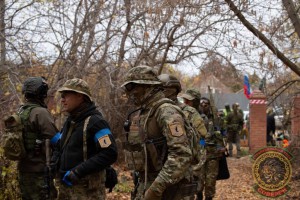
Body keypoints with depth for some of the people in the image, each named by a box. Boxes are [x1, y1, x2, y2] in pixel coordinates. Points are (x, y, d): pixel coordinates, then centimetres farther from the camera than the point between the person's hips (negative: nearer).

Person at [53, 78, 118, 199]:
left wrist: (78, 171, -23)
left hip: (87, 190, -8)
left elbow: (110, 154, -22)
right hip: (66, 186, 8)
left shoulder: (95, 122, -13)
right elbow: (61, 147, 27)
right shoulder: (69, 121, 13)